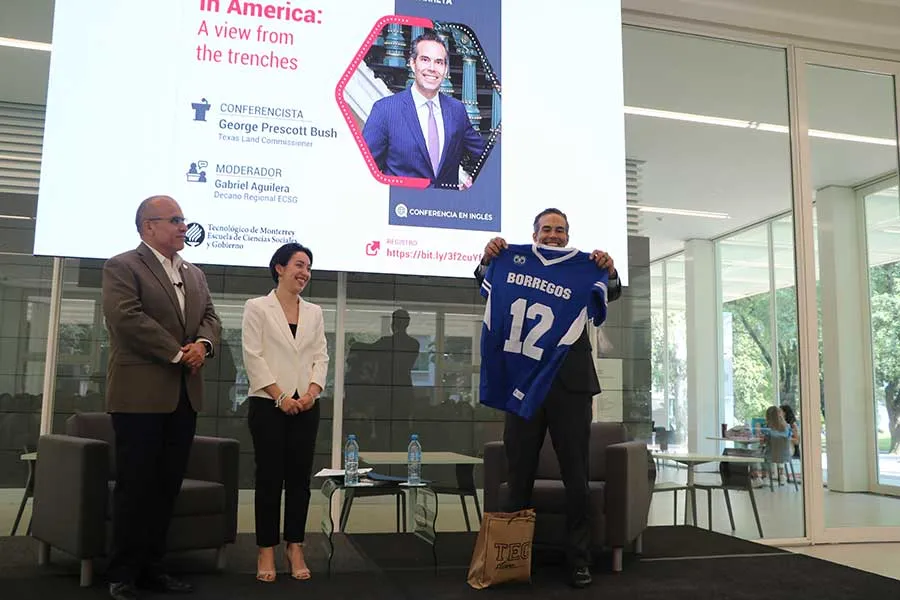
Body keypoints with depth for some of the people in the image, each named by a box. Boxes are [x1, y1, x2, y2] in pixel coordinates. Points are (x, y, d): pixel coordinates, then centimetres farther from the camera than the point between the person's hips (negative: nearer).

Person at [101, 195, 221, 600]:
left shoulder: (194, 274, 18)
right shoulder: (122, 267, -4)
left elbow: (210, 317, 14)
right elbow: (127, 318, -17)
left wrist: (202, 344, -9)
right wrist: (177, 353, -15)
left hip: (185, 395, 7)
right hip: (141, 395, -7)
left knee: (167, 485, 10)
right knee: (135, 485, 0)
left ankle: (151, 567, 20)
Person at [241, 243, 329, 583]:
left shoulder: (314, 312, 13)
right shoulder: (257, 308, 1)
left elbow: (321, 357, 8)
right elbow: (253, 357, -7)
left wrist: (312, 391, -8)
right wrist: (280, 395, -13)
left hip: (305, 406, 4)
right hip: (268, 404, -4)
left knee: (300, 477, 5)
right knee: (269, 477, 0)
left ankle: (295, 548, 12)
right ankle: (266, 551, 9)